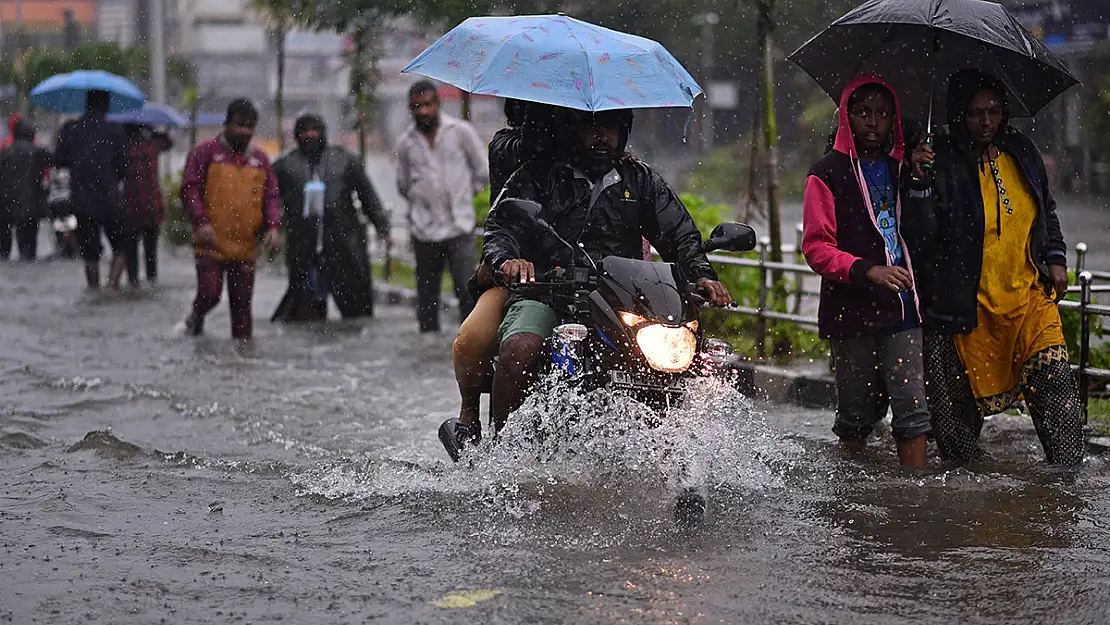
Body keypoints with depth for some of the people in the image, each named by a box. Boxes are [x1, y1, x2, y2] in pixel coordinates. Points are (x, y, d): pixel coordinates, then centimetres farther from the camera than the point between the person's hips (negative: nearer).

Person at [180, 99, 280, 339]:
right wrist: (201, 221, -16)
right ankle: (196, 318, 24)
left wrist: (272, 226, -4)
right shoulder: (206, 152, 0)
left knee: (242, 300, 6)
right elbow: (189, 188, -4)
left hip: (246, 247, 3)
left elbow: (271, 196, 13)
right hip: (211, 244, -3)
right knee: (209, 293, -6)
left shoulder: (260, 159, 12)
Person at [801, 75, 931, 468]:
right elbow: (816, 247, -8)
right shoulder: (828, 174, -1)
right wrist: (866, 270, -23)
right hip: (851, 312, -3)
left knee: (913, 406, -7)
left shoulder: (904, 168, 15)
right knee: (858, 413, 6)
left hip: (901, 307, 3)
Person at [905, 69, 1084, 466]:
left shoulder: (1021, 152, 8)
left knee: (1055, 382, -11)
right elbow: (923, 235, -17)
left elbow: (1046, 210, 23)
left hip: (1030, 295, 4)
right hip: (970, 306, -4)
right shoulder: (943, 164, -9)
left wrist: (1055, 258, 13)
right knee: (964, 398, 4)